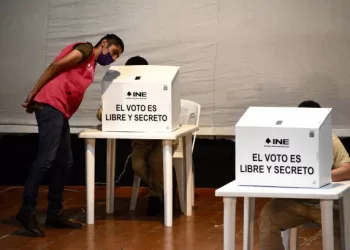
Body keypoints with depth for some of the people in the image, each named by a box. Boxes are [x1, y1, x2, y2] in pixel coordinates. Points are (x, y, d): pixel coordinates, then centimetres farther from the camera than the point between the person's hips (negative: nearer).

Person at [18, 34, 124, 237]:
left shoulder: (91, 66, 26)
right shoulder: (86, 50, -1)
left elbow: (72, 87, 17)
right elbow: (55, 66, -8)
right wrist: (34, 93, -11)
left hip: (61, 112, 10)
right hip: (51, 105, -10)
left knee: (64, 163, 8)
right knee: (47, 158, -16)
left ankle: (55, 214, 11)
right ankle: (27, 211, -16)